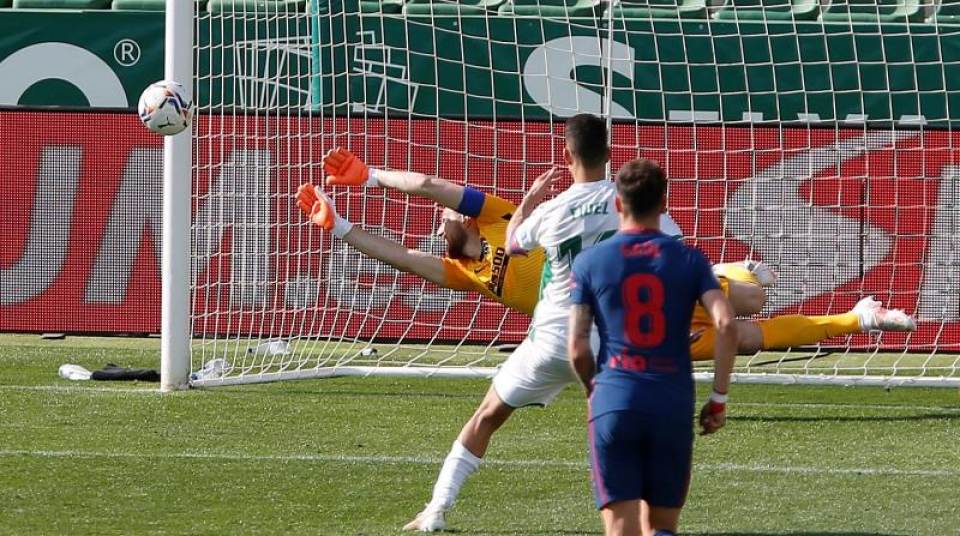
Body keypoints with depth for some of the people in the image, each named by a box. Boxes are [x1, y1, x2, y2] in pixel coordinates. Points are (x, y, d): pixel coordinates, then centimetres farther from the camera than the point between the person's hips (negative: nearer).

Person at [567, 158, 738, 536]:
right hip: (674, 406, 1)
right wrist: (719, 399, 2)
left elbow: (577, 349, 1)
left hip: (614, 405, -1)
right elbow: (726, 326, -7)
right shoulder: (689, 260, 5)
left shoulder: (590, 263, 4)